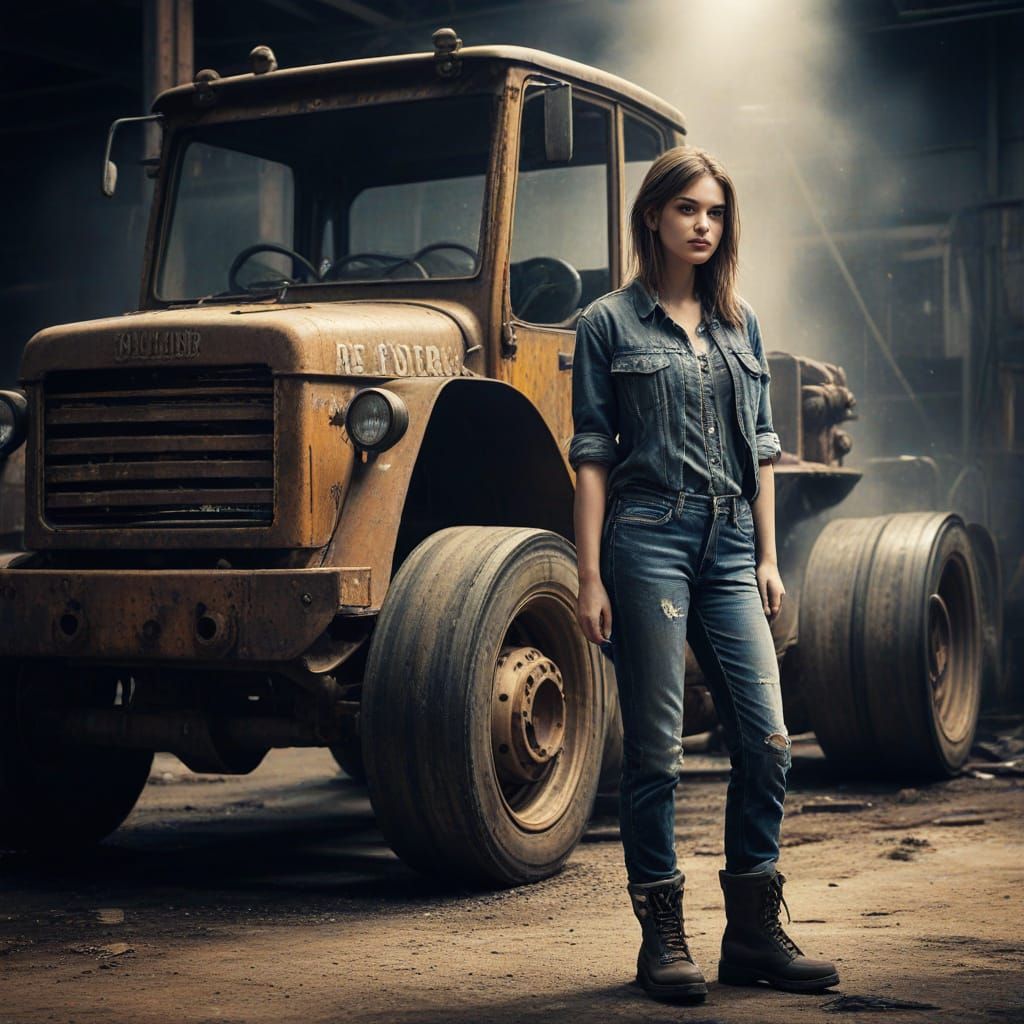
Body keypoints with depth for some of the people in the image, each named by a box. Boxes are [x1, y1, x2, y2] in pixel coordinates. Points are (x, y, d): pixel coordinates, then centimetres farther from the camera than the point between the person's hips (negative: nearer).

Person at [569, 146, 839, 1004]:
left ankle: (755, 933, 12)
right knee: (655, 747, 0)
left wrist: (768, 559, 10)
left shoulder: (741, 323, 15)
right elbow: (592, 454, -1)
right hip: (647, 538, -4)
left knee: (767, 738, 0)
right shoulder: (610, 323, 2)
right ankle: (663, 938, 10)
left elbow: (761, 446, 16)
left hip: (730, 544, 5)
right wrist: (589, 578, -7)